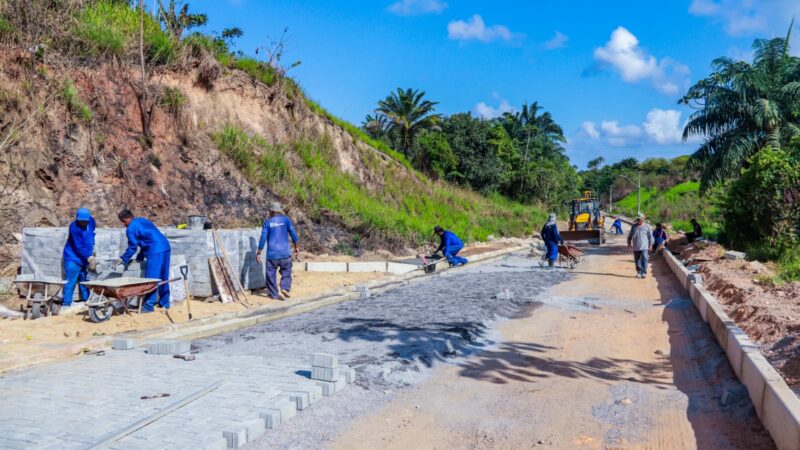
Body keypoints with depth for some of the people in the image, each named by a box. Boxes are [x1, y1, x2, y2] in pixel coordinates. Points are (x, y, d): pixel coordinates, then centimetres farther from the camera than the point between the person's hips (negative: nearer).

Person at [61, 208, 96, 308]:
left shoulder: (91, 221, -3)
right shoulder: (74, 227, -24)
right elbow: (78, 246, -23)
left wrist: (91, 249, 11)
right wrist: (88, 257, -23)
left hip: (84, 258, 7)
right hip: (73, 258, -7)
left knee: (84, 280, 16)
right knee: (71, 281, -9)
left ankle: (85, 300, 25)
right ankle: (66, 303, -7)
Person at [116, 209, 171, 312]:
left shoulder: (130, 229, 0)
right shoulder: (143, 220, 26)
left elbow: (132, 247, 3)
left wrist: (123, 259, 17)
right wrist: (140, 257, 31)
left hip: (155, 252, -9)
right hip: (166, 247, 9)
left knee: (151, 279, -3)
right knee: (163, 278, 15)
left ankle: (149, 305, -2)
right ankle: (165, 303, 22)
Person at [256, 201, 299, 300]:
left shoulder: (267, 222, -1)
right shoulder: (285, 220, 1)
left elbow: (263, 238, -3)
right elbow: (293, 234, 3)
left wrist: (258, 253, 2)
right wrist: (296, 247, 15)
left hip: (272, 254, -1)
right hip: (285, 253, 1)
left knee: (271, 274, 9)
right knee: (286, 272, 14)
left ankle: (274, 295, 11)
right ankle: (285, 288, -7)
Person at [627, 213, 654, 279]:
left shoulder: (647, 226, 1)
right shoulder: (634, 226, 8)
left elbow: (650, 236, 5)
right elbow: (630, 235, 15)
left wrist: (650, 245, 3)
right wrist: (629, 243, 10)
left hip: (644, 246, -3)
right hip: (636, 247, 3)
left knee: (644, 258, -14)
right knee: (637, 260, 6)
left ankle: (644, 272, -9)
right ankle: (639, 272, 16)